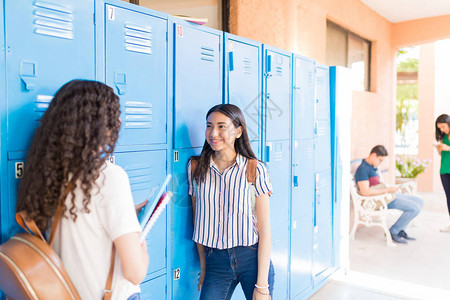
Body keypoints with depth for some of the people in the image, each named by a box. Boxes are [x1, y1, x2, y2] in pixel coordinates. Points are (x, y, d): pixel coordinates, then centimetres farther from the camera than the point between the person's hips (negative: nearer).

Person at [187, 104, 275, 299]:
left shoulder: (255, 169, -8)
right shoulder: (196, 167, 0)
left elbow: (265, 231, -9)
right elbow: (198, 220, 6)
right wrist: (203, 269, 9)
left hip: (253, 259, -2)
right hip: (216, 261, 2)